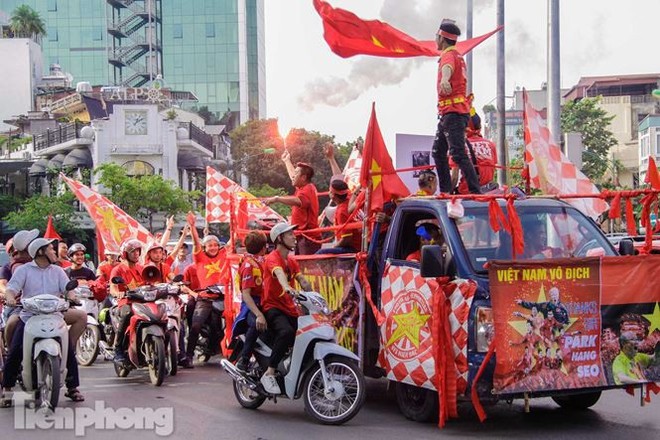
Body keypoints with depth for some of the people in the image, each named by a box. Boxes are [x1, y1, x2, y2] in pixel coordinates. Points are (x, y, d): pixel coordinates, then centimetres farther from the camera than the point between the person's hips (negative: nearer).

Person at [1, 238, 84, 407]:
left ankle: (72, 387, 8)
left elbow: (67, 287, 1)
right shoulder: (24, 270, 4)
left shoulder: (58, 271, 13)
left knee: (69, 352, -6)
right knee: (14, 353, -10)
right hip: (29, 318, -2)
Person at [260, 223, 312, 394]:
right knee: (287, 332, -34)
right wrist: (287, 287, -51)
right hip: (273, 308, -9)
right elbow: (279, 274, -30)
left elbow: (303, 281, 9)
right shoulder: (273, 258, -8)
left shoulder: (292, 261, 21)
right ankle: (269, 374, -30)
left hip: (290, 309, 9)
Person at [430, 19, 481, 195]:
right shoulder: (457, 55, 20)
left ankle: (476, 192, -21)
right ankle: (446, 192, 21)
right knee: (438, 151, 17)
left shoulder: (449, 55, -12)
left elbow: (448, 67, -37)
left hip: (453, 112, -11)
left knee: (458, 154, -17)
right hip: (449, 113, 11)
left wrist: (444, 79, -58)